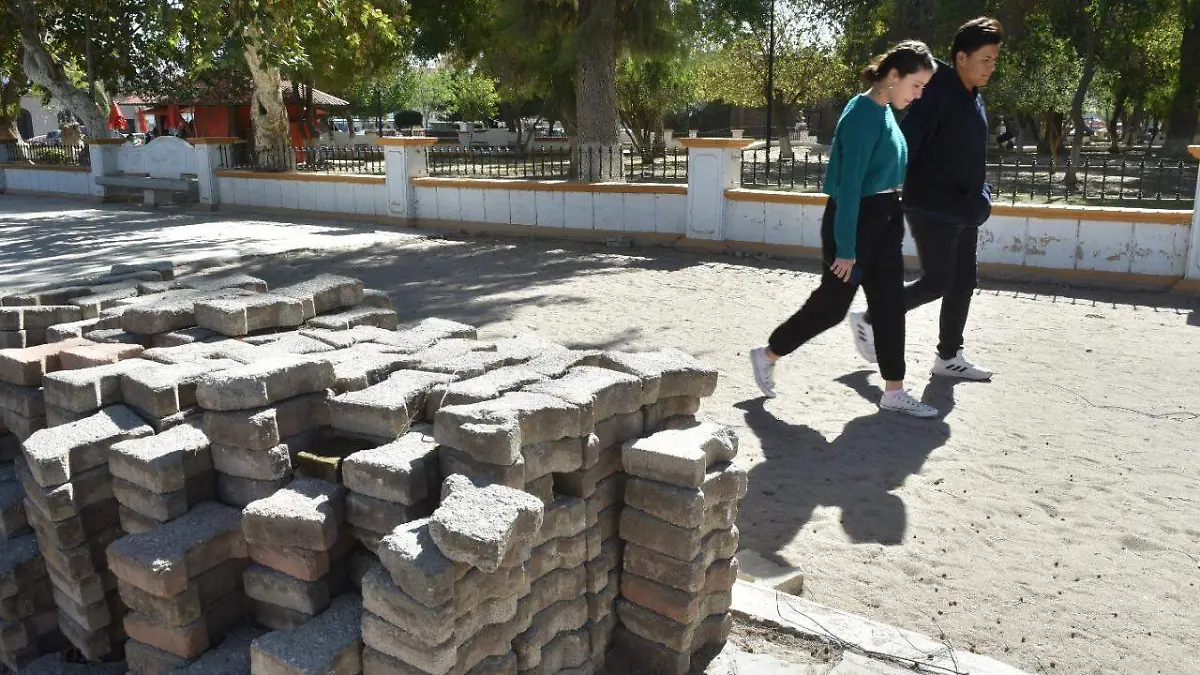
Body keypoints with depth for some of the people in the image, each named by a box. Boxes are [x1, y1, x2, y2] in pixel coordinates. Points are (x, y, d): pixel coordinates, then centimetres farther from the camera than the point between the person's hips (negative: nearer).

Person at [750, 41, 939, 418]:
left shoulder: (886, 112, 9)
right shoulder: (863, 115, -19)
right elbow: (849, 185, -22)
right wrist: (846, 248, -22)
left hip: (883, 222, 9)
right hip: (854, 221, -9)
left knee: (890, 305, 9)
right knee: (832, 305, 1)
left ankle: (894, 392, 17)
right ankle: (767, 355, 20)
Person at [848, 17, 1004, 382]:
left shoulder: (973, 97, 13)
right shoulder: (937, 93, -15)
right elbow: (904, 144, -21)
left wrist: (980, 198, 21)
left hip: (963, 209, 9)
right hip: (932, 209, -9)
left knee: (963, 283, 10)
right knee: (937, 282, -5)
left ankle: (949, 357, 20)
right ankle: (869, 320, 12)